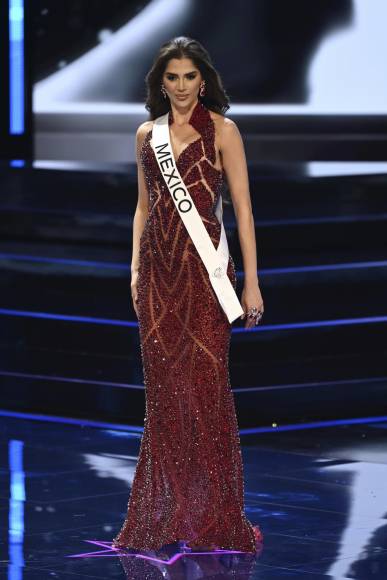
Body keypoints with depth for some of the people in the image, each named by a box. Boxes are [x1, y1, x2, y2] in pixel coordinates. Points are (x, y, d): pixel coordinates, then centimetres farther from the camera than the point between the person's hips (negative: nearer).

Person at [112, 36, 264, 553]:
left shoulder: (222, 131, -2)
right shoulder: (147, 134, 12)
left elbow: (243, 207, -5)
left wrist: (252, 281, -9)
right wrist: (136, 268, 9)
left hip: (204, 264, -4)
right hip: (157, 265, 4)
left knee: (206, 385, -5)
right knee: (164, 388, 4)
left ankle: (214, 516, 3)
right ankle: (167, 513, 11)